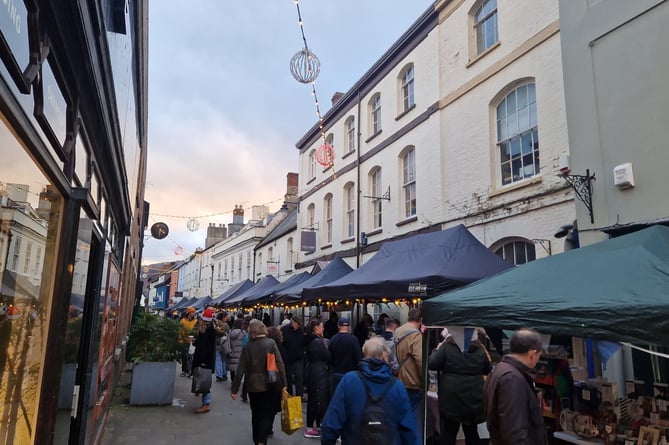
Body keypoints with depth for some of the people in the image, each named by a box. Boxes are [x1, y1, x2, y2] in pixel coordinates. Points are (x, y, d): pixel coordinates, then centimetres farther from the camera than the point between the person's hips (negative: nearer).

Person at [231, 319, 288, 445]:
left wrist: (234, 389, 3)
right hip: (269, 385, -2)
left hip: (253, 385, 2)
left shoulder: (247, 347, -5)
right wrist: (284, 383, -6)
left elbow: (241, 370, -4)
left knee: (256, 414, 19)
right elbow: (280, 364, -12)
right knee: (267, 414, 7)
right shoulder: (271, 343, -10)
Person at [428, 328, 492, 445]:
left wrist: (437, 349, 5)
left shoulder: (446, 346, -12)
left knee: (449, 431, 9)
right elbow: (487, 370, 13)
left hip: (451, 397, -3)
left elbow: (431, 364, -9)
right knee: (472, 431, 17)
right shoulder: (480, 349, 0)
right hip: (473, 398, 3)